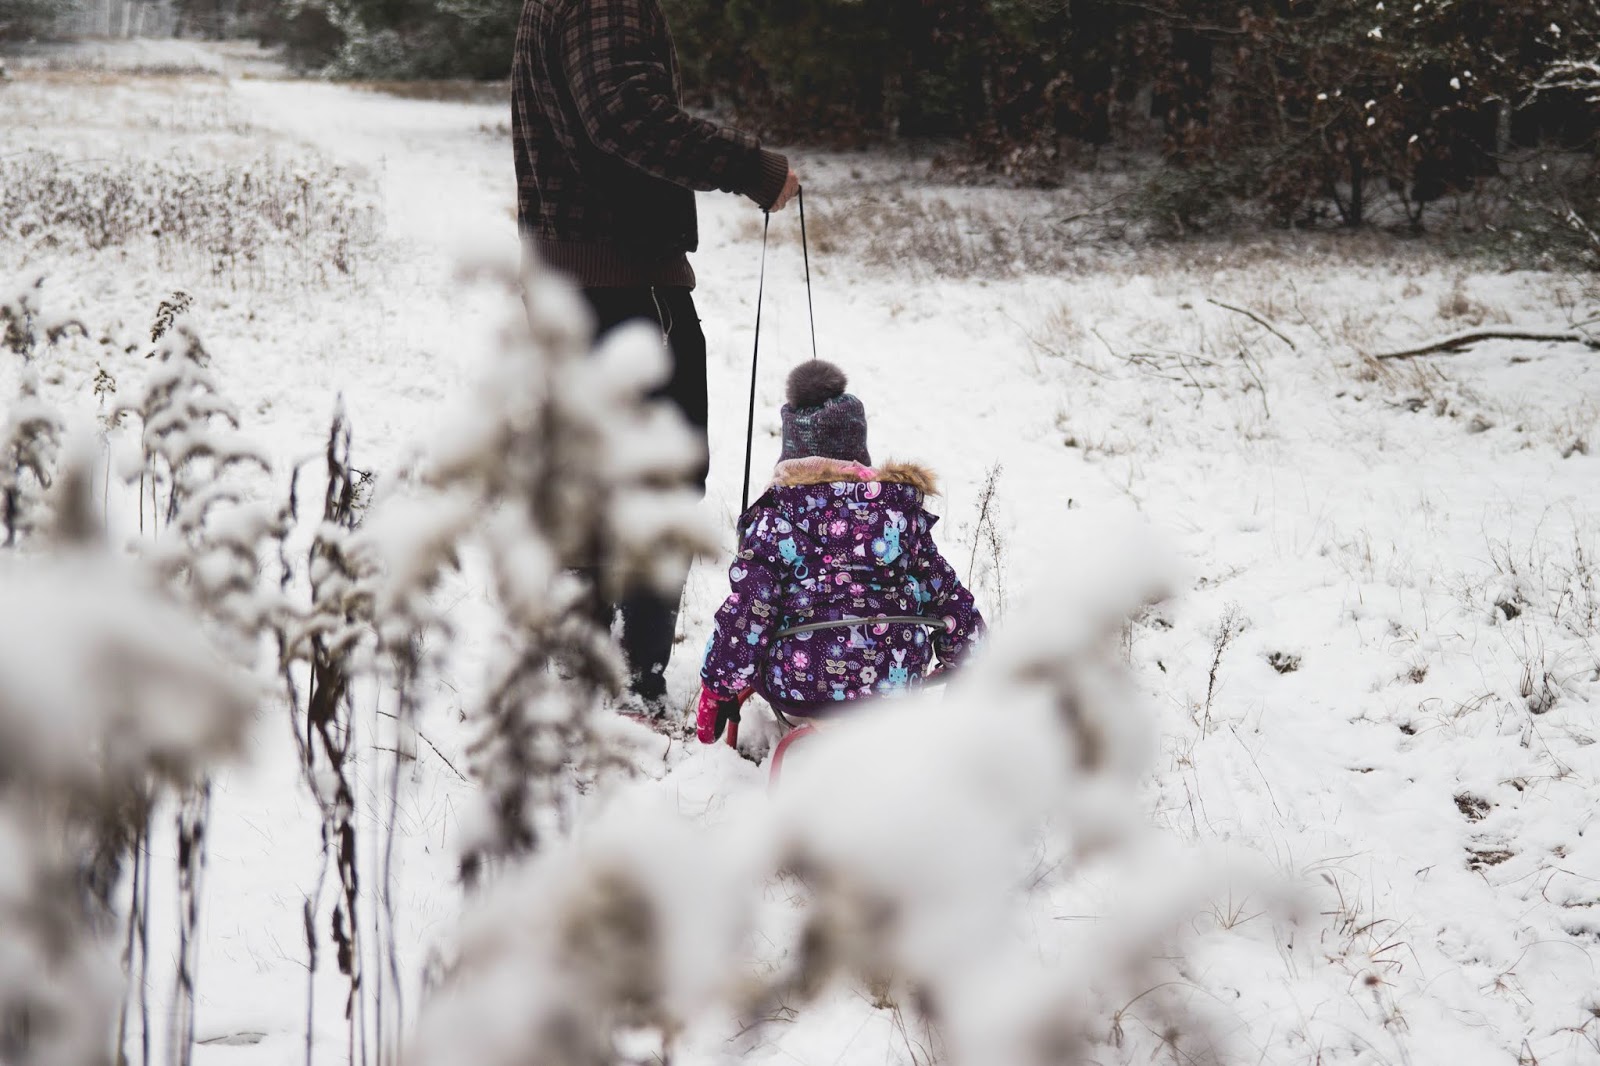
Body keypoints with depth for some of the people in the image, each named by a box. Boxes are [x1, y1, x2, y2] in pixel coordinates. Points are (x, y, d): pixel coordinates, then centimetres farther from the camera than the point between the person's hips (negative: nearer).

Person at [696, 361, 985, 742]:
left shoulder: (774, 518, -5)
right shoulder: (902, 508, 4)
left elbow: (745, 615, -8)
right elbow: (949, 596, 9)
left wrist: (717, 688, 4)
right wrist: (968, 665, 24)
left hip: (796, 689, -2)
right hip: (894, 685, 2)